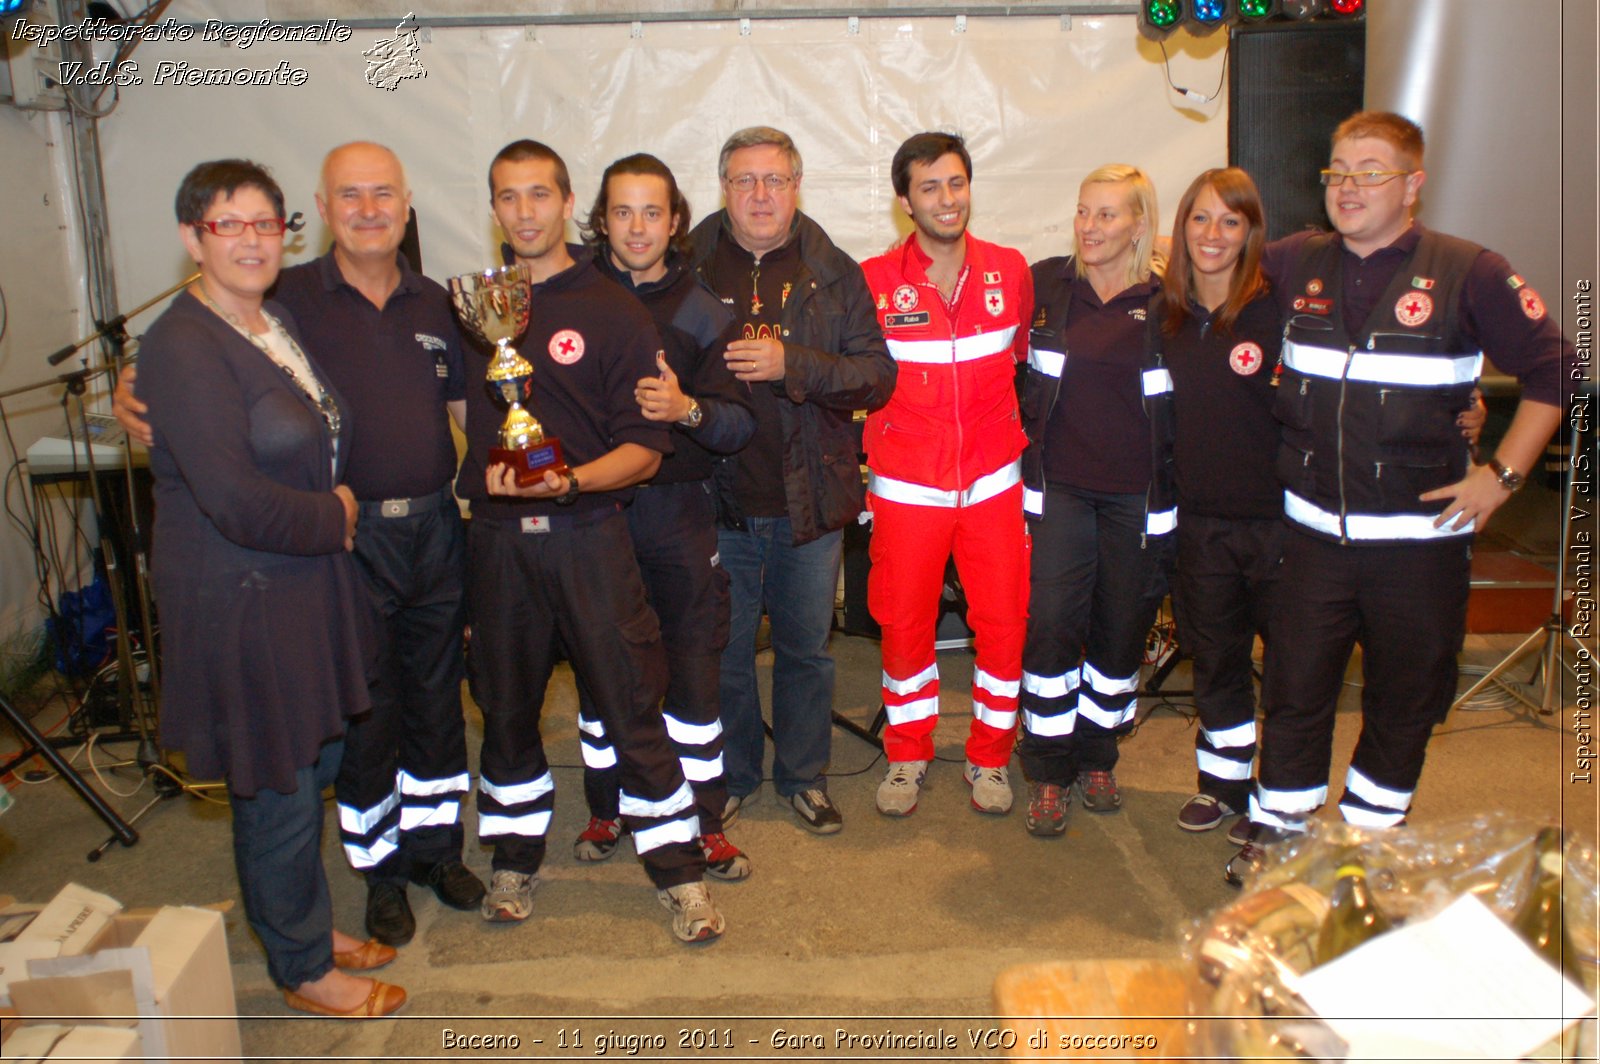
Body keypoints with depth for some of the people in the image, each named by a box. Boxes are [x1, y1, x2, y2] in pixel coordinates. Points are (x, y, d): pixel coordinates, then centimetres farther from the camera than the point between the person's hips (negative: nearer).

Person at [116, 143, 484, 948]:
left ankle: (437, 844, 35)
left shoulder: (433, 304, 8)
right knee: (364, 710, 8)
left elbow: (467, 407, 15)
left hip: (435, 528, 4)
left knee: (437, 698, 15)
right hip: (348, 539, -4)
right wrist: (137, 392, -22)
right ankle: (381, 870, 28)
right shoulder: (288, 299, -6)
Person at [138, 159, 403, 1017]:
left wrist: (332, 512, 4)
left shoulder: (277, 321, 9)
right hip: (238, 599, -8)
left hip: (305, 583, 9)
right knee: (277, 790, 6)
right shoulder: (181, 347, -19)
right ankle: (302, 969, 25)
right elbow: (234, 500, -25)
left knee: (315, 763, 19)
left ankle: (309, 922, 39)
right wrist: (333, 519, -10)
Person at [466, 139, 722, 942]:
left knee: (630, 703, 0)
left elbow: (645, 450, -6)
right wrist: (483, 475, 1)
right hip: (497, 536, 4)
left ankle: (679, 873, 15)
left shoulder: (613, 312, -1)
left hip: (587, 531, -3)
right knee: (506, 703, 13)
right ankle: (517, 856, 33)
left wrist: (570, 480, -22)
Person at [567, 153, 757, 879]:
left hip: (678, 515, 0)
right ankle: (606, 810, 31)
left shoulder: (701, 312, 3)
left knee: (694, 672, 4)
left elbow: (741, 423, -4)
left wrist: (688, 409, -23)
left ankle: (705, 822, 19)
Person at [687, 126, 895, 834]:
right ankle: (730, 776, 33)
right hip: (719, 501, -1)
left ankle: (804, 776, 34)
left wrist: (791, 365, -19)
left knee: (806, 648, 14)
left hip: (810, 502, 1)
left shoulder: (834, 273, 2)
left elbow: (878, 376, -5)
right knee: (723, 650, 12)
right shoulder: (688, 267, 0)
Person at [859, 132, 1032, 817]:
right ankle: (907, 756, 26)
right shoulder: (874, 282, -3)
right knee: (904, 624, 5)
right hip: (906, 487, -2)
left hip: (993, 482, 2)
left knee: (1004, 620, 4)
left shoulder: (1011, 271, 4)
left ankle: (990, 755, 25)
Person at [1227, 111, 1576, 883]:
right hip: (1314, 530, 2)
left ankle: (1370, 836, 31)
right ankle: (1276, 831, 25)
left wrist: (1501, 474, -6)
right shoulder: (1295, 263, 3)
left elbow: (1553, 370, -1)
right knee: (1295, 688, 8)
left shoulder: (1469, 275, -6)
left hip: (1420, 536, -2)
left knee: (1405, 700, 12)